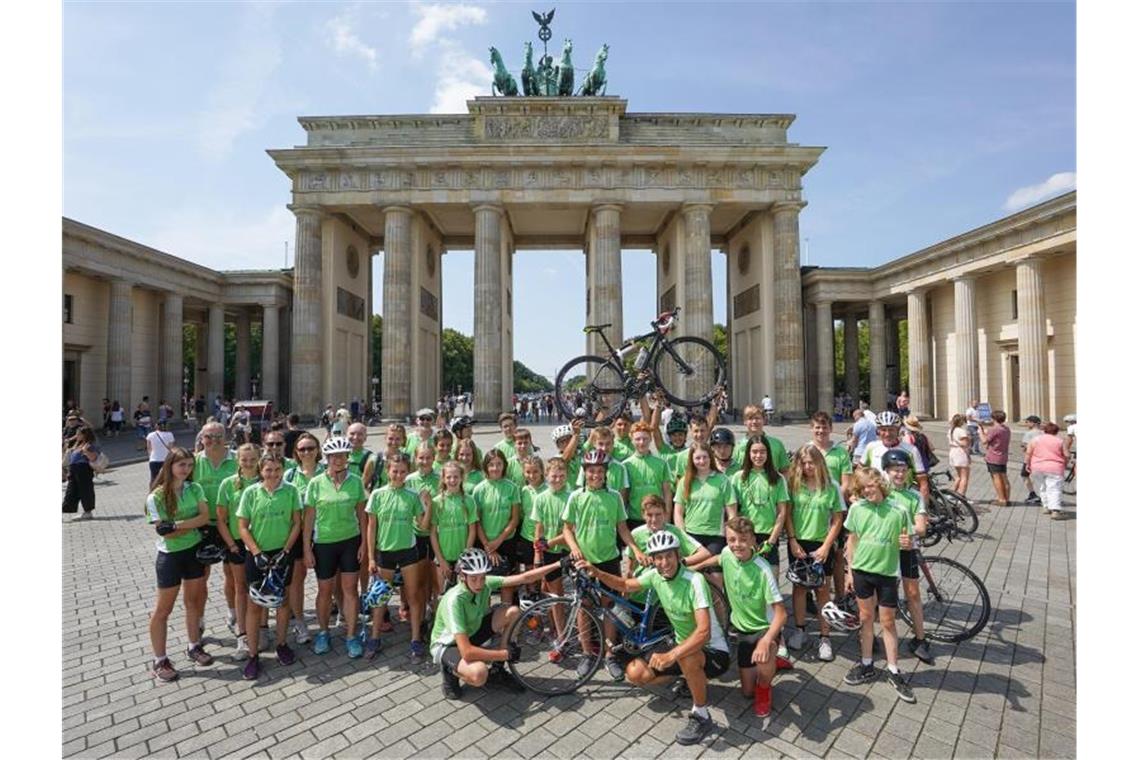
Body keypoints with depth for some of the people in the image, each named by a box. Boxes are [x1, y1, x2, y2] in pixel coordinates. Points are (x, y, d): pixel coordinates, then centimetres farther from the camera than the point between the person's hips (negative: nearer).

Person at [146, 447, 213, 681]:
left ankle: (194, 647, 33)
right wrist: (193, 524, -15)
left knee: (193, 601, 16)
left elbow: (205, 516, -13)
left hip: (194, 551, 4)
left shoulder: (195, 489, -3)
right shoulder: (156, 497, -14)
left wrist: (178, 524, -22)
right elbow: (164, 532, -17)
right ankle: (160, 661, 22)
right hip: (170, 556, -4)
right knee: (163, 609, 8)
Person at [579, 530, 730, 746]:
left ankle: (701, 717, -13)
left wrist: (670, 656, -47)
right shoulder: (655, 576, -8)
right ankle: (692, 681, 18)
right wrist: (597, 572, -10)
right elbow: (625, 585, 6)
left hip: (713, 651, -7)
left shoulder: (694, 581, -29)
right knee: (635, 673, -4)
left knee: (686, 657, -39)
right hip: (682, 644, 7)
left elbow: (704, 632, -37)